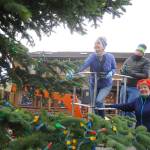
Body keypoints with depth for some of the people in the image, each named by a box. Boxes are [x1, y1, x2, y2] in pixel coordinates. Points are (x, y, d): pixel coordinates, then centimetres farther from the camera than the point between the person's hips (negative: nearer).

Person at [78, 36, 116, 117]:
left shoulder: (110, 57, -13)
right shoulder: (92, 56, -15)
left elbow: (114, 68, 3)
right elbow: (84, 64, -34)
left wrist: (110, 73, -21)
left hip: (106, 85, -2)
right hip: (93, 84, 3)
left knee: (98, 101, -22)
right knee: (94, 105, 10)